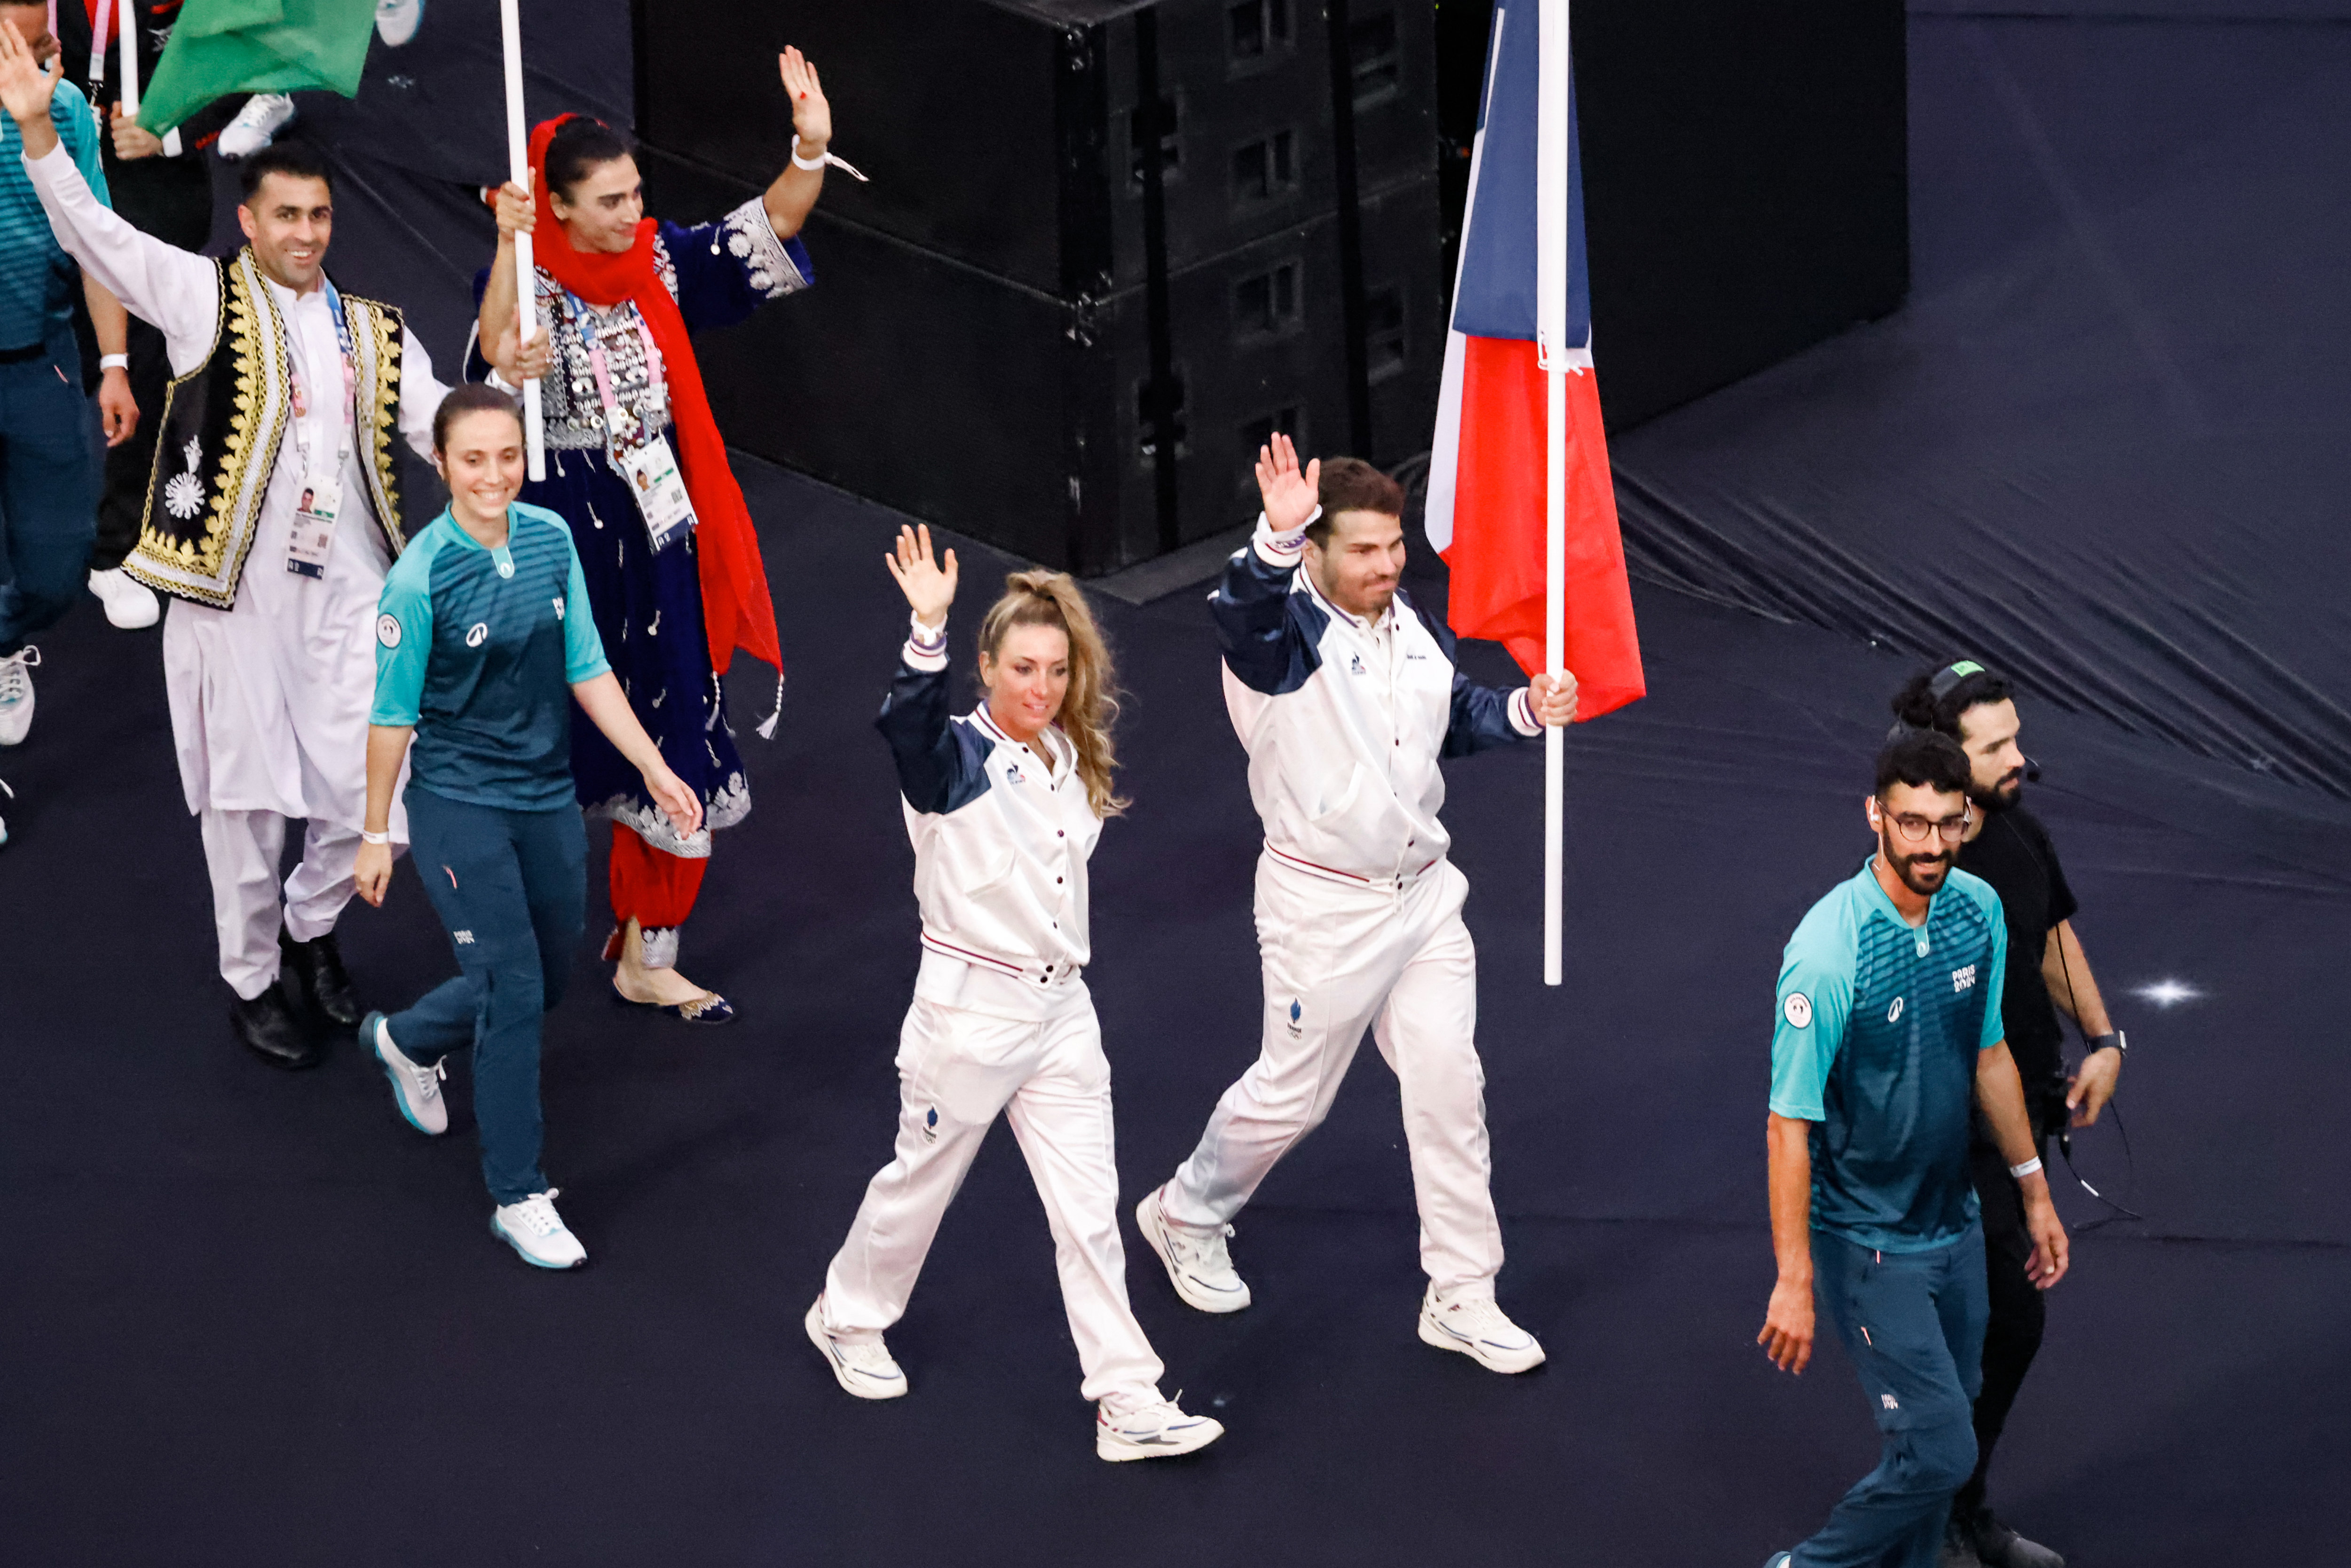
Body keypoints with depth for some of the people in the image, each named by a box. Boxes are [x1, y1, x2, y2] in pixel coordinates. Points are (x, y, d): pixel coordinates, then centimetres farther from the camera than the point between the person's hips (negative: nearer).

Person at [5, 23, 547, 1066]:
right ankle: (249, 981, 23)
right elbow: (92, 236, -13)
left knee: (367, 801, 4)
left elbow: (442, 430, 8)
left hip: (347, 595, 4)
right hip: (233, 593, -4)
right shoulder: (205, 299, -1)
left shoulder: (377, 332, 13)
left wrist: (507, 382, -13)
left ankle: (311, 928, 33)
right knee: (247, 801, 4)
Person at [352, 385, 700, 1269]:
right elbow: (393, 712, -9)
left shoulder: (551, 539, -2)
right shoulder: (421, 576, -17)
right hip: (460, 805, -6)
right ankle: (518, 1198, 3)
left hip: (547, 798, 6)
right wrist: (375, 834, -4)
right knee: (514, 991, -9)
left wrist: (653, 767, 3)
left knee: (547, 982, 18)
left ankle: (405, 1040, 47)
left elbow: (587, 669, 6)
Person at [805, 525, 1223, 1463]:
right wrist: (927, 630, -52)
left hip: (1061, 1012, 5)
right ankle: (849, 1318, 40)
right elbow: (907, 723, -38)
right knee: (922, 1179, 14)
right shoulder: (955, 759, -15)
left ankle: (1129, 1403, 4)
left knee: (1089, 1212, 3)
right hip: (971, 1008, -5)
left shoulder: (1071, 760, 6)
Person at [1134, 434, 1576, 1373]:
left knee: (1448, 1083, 5)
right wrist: (1275, 538, -64)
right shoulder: (1282, 635, -18)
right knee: (1291, 1093, 9)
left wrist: (1525, 711, 1)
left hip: (1422, 891, 6)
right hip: (1322, 906, -6)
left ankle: (1462, 1298, 15)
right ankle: (1185, 1218, 37)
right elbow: (1242, 615, -44)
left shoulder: (1415, 629, 4)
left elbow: (1457, 716, 22)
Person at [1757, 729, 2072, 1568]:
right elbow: (1790, 1123, -21)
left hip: (1955, 1223, 7)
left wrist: (2035, 1192, 18)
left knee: (1943, 1426, 14)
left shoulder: (1978, 909, -4)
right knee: (1939, 1452, -7)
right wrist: (1794, 1282, -20)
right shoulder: (1830, 951, -25)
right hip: (1869, 1244, -7)